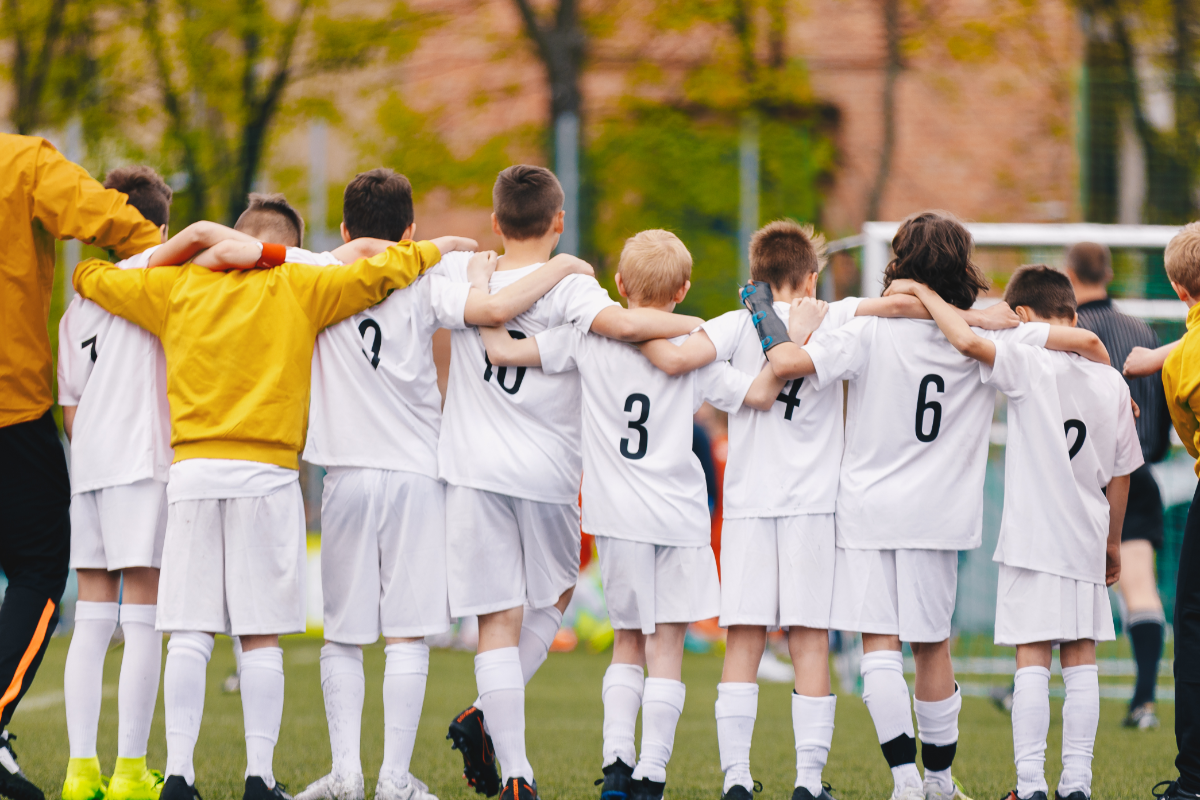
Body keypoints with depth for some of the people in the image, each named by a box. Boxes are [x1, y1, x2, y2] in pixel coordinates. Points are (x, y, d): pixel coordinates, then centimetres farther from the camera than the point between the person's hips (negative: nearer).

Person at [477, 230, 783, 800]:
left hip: (618, 517, 1)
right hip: (679, 517, -1)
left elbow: (503, 351, -5)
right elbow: (761, 394, -3)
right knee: (666, 645, 2)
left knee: (628, 641, 15)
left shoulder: (589, 337, -2)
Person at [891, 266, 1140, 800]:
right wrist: (1113, 541, 25)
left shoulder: (1028, 365, -9)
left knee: (1032, 659, -4)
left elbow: (968, 341, -26)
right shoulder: (1111, 383, 7)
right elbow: (1120, 474, 13)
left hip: (1033, 540, -5)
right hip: (1086, 542, 5)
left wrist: (922, 293, -12)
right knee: (1081, 659, 8)